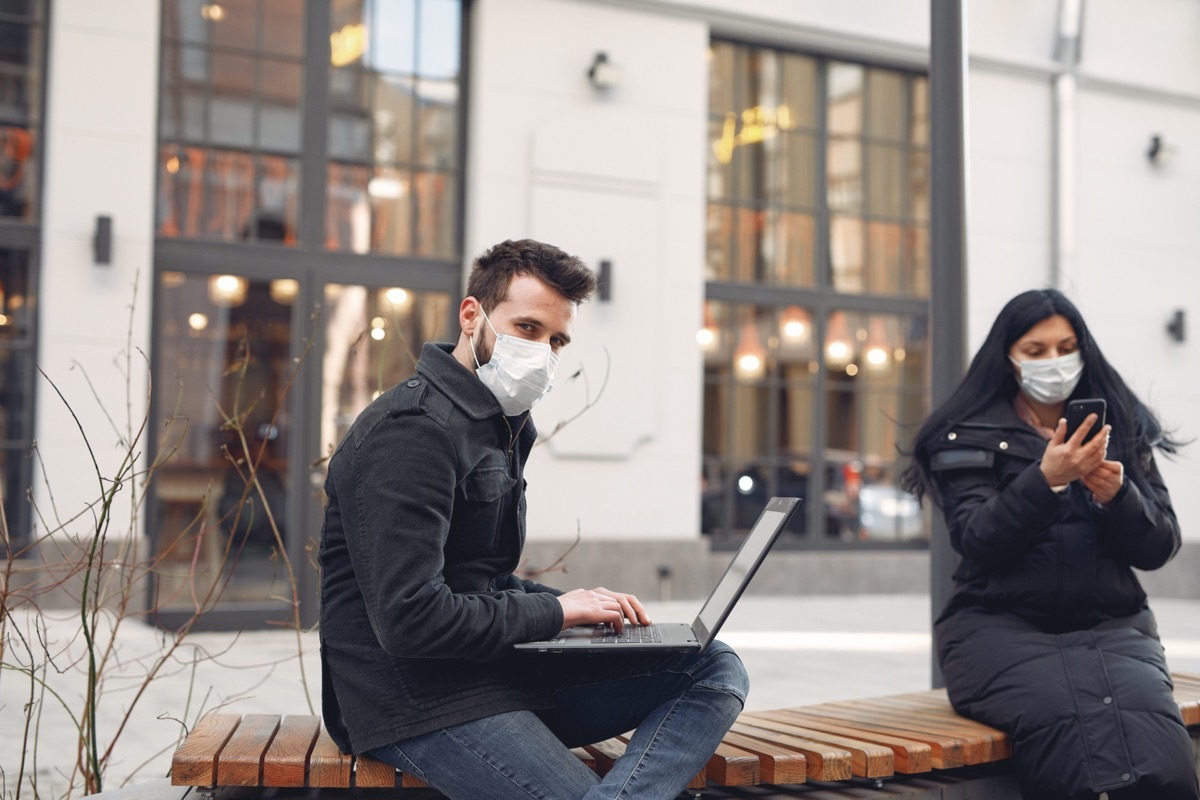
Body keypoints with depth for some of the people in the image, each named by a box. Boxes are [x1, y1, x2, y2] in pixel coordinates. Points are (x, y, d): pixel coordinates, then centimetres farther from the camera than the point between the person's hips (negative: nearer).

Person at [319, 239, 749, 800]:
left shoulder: (503, 428, 17)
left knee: (716, 670, -5)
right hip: (417, 700, -10)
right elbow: (409, 617, -23)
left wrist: (577, 605, 5)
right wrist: (555, 612, -11)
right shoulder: (412, 429, -14)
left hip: (499, 670, 10)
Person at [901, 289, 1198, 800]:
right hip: (1002, 627, -2)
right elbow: (978, 542, -5)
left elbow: (1158, 548, 12)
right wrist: (1047, 479, -18)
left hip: (1112, 627, 3)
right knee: (1074, 731, -33)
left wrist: (1117, 496, -8)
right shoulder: (968, 436, 7)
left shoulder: (1124, 429, 18)